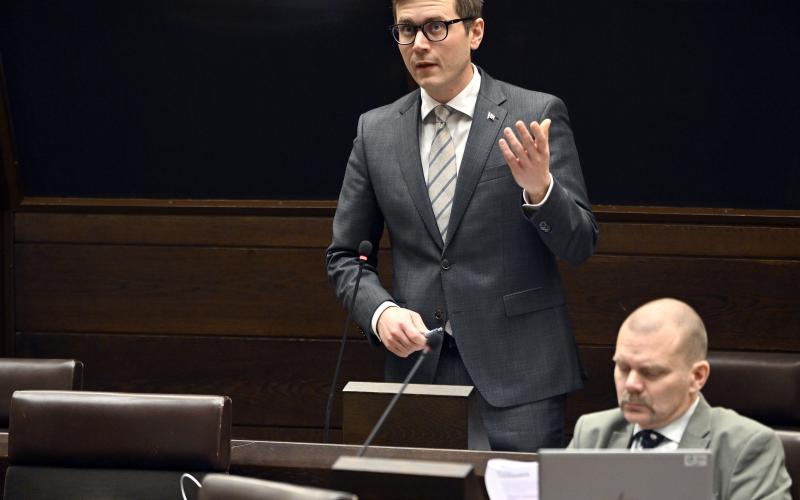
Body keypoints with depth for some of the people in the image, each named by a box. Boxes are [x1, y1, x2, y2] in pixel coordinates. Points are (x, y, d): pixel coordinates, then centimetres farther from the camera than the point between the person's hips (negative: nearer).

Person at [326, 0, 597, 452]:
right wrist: (380, 312, -5)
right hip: (418, 366, 3)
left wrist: (539, 189, -23)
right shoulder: (376, 131, 9)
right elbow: (345, 256, 14)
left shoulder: (536, 116, -1)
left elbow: (580, 245, -3)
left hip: (518, 369, -3)